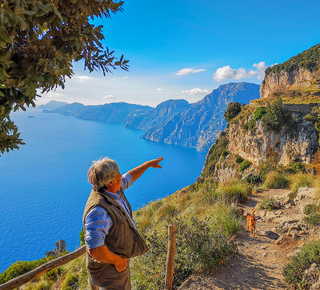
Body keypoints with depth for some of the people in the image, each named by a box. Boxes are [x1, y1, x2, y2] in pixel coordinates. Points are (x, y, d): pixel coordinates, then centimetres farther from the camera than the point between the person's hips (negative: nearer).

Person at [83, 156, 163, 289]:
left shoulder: (110, 188, -8)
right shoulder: (98, 210, -36)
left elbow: (129, 177, 12)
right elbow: (94, 249, -37)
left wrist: (148, 164, 21)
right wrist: (117, 261, -22)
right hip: (109, 267, -9)